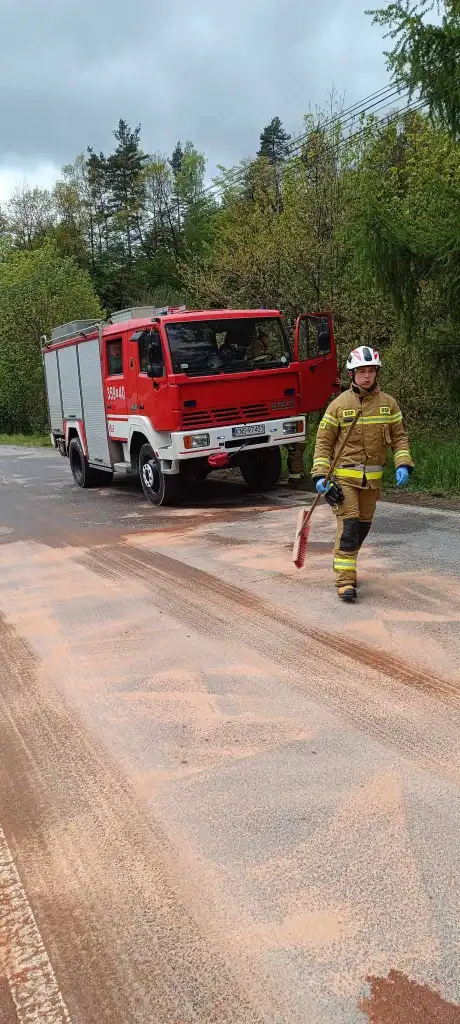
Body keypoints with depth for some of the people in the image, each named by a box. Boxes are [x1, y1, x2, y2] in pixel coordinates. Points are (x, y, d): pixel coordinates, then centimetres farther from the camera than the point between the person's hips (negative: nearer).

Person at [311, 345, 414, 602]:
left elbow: (399, 436, 9)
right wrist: (320, 475, -11)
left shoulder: (388, 403, 4)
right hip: (344, 476, -4)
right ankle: (345, 580, -7)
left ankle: (346, 565, 36)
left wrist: (403, 465, -7)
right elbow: (323, 441, -2)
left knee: (363, 527, 15)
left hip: (373, 478, 4)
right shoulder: (339, 404, -5)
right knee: (348, 527, -12)